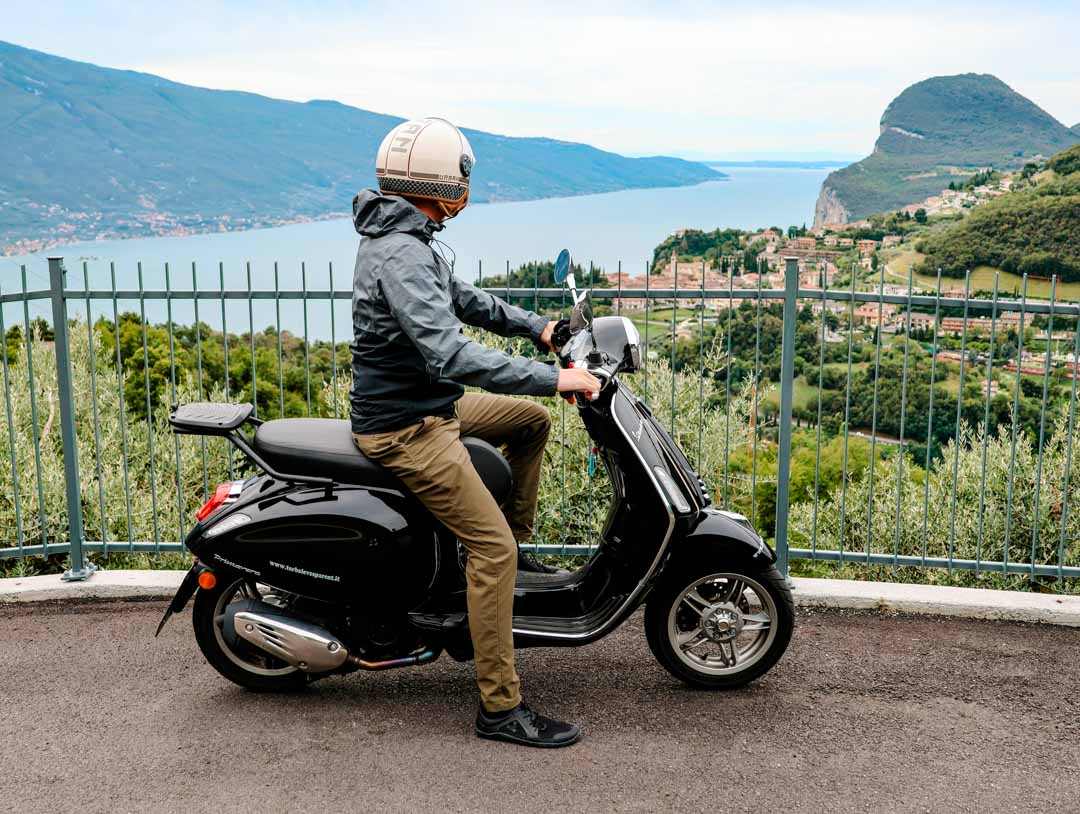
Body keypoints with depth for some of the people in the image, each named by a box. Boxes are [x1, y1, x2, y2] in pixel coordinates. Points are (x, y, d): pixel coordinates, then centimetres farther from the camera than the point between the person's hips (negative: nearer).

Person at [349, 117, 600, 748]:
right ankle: (501, 708, -6)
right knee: (491, 546, -13)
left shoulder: (405, 238, 9)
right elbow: (452, 356, -35)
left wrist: (536, 327, 14)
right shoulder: (402, 254, -25)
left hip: (427, 406, 10)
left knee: (533, 421, 22)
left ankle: (519, 543, 29)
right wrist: (553, 378, -31)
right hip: (405, 429, -10)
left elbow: (462, 298, 22)